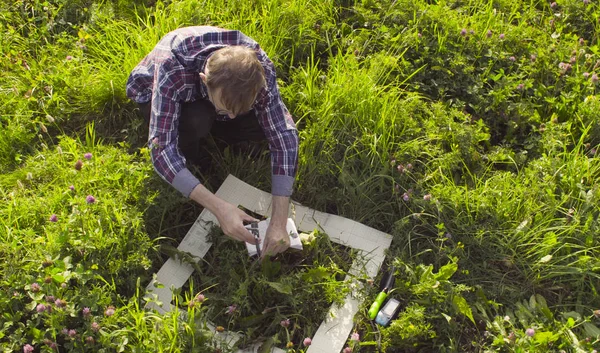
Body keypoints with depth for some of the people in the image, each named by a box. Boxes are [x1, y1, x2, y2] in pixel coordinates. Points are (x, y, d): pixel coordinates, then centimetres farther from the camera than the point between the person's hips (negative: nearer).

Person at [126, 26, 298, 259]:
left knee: (264, 123, -23)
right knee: (196, 120, -38)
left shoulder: (258, 67, -35)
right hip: (155, 93, -3)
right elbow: (160, 148, -45)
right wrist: (219, 208, -52)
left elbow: (284, 135, -34)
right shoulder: (172, 69, -43)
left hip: (214, 92, 3)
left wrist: (279, 222, -40)